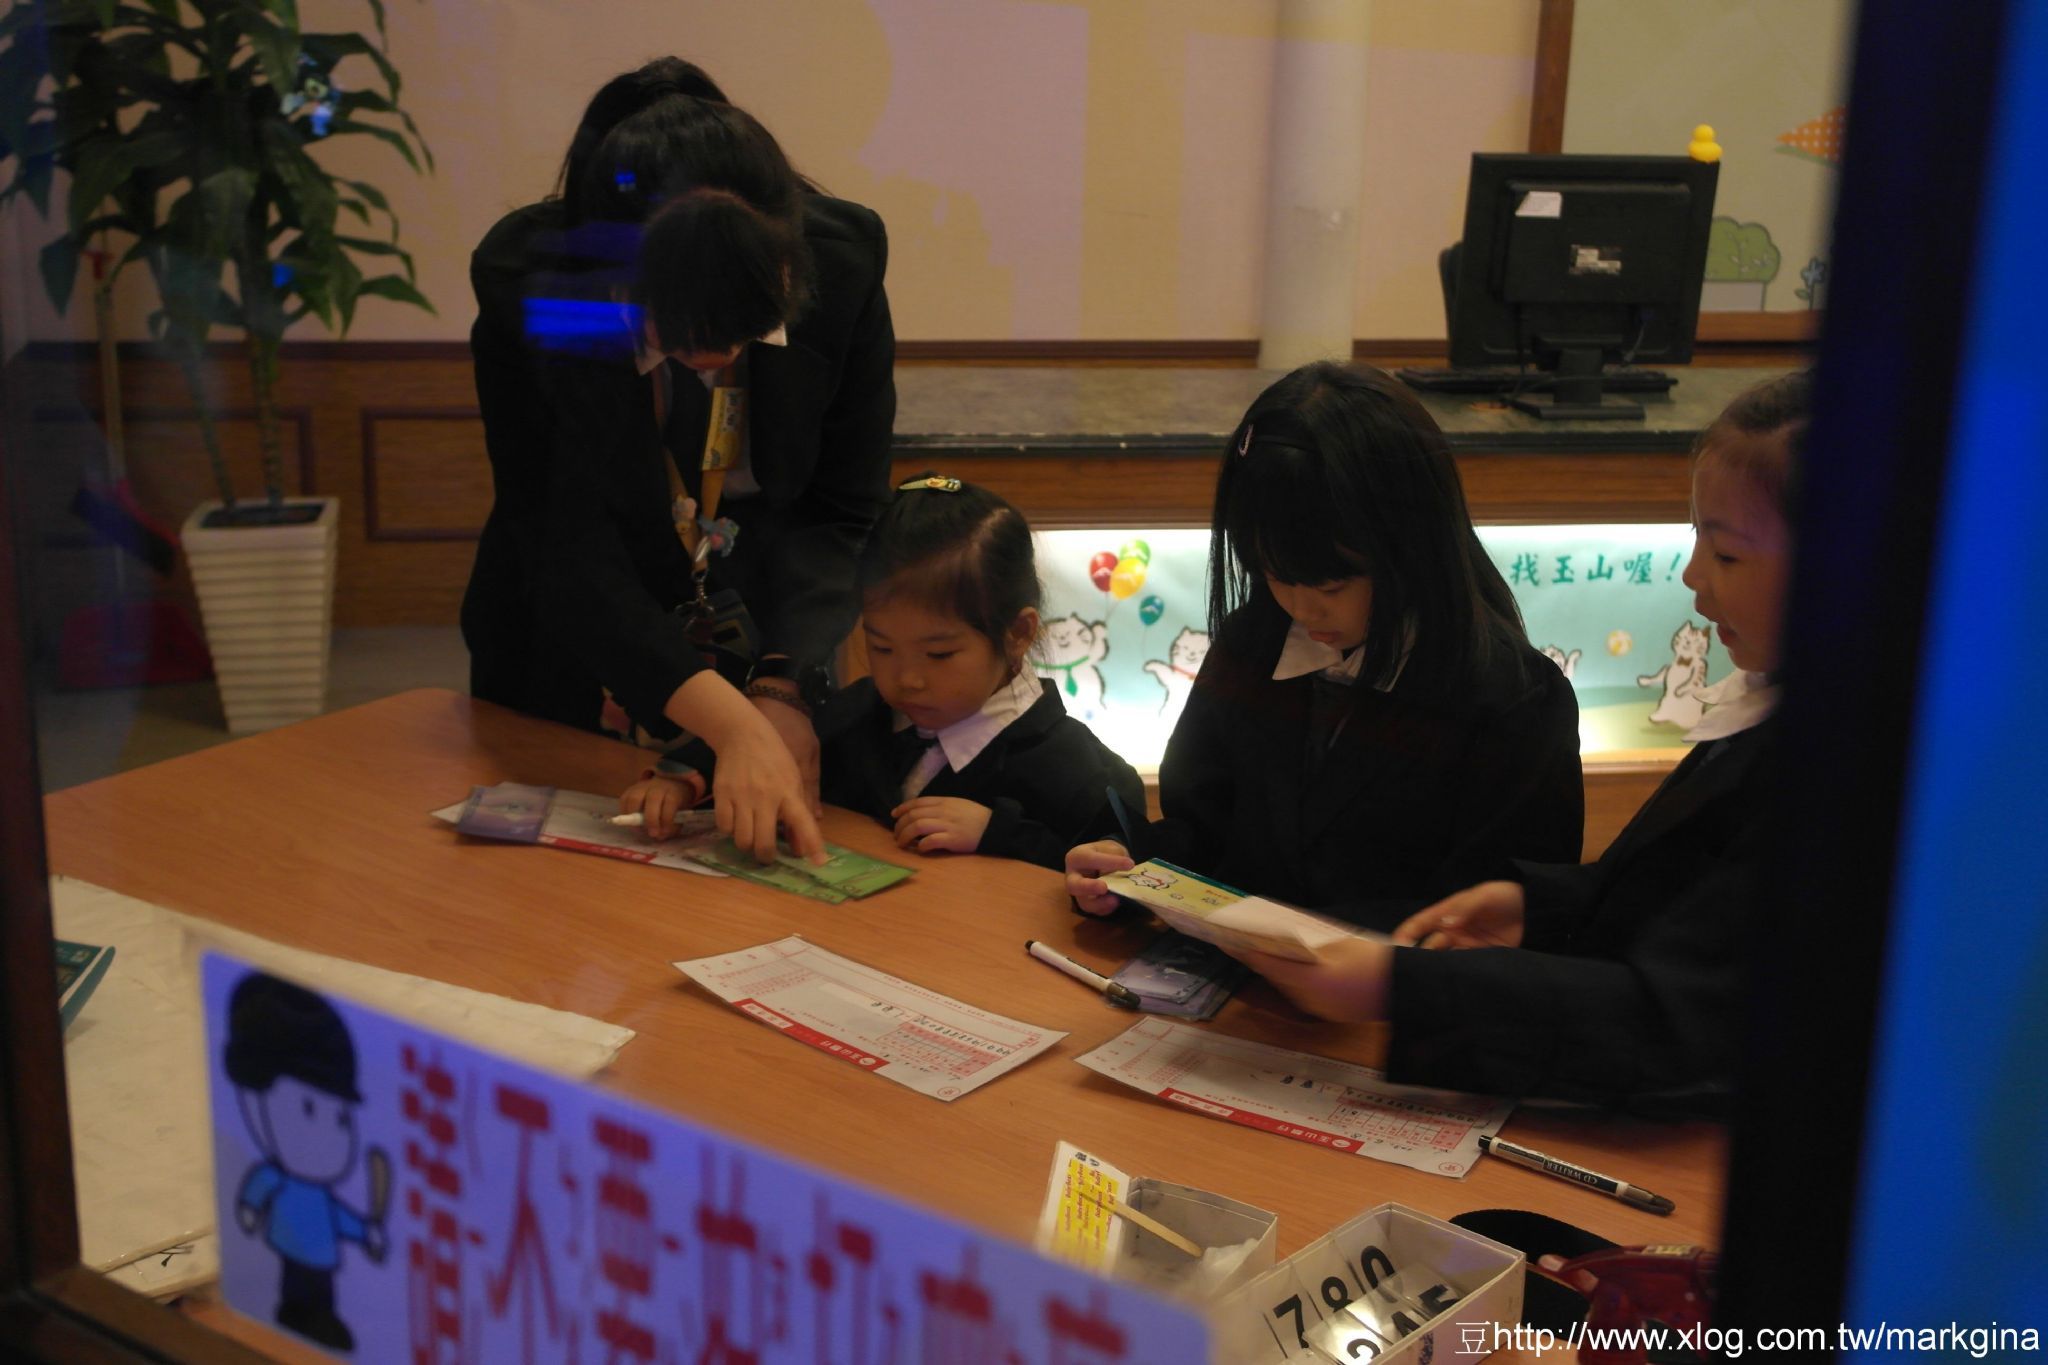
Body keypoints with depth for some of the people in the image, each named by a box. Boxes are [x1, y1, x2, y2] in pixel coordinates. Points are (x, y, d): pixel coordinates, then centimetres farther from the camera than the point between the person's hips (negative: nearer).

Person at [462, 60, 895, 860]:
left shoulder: (842, 261, -23)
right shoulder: (526, 290, -29)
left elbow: (842, 515, -16)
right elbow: (573, 560, -31)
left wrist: (783, 691, -31)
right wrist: (732, 724, -43)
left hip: (772, 660, 1)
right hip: (571, 678, -1)